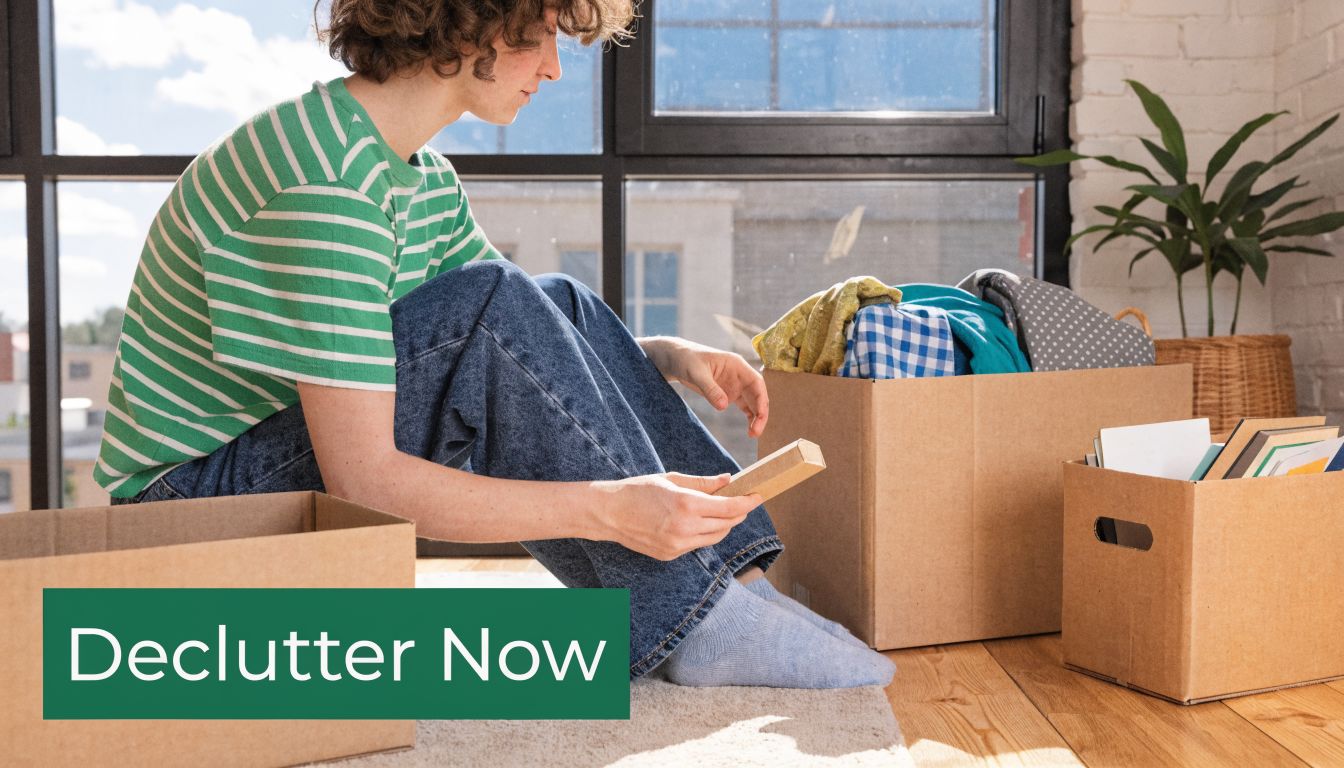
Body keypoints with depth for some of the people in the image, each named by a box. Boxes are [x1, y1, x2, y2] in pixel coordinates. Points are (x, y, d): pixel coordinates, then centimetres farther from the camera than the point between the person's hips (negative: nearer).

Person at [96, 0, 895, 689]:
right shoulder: (327, 180, -26)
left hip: (310, 465, 9)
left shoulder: (424, 177, 6)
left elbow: (532, 346, 9)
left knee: (559, 305, -3)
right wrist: (608, 508, -33)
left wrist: (665, 357, -9)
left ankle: (732, 569, -11)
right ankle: (697, 619, -19)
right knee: (493, 308, -27)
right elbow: (362, 479, -30)